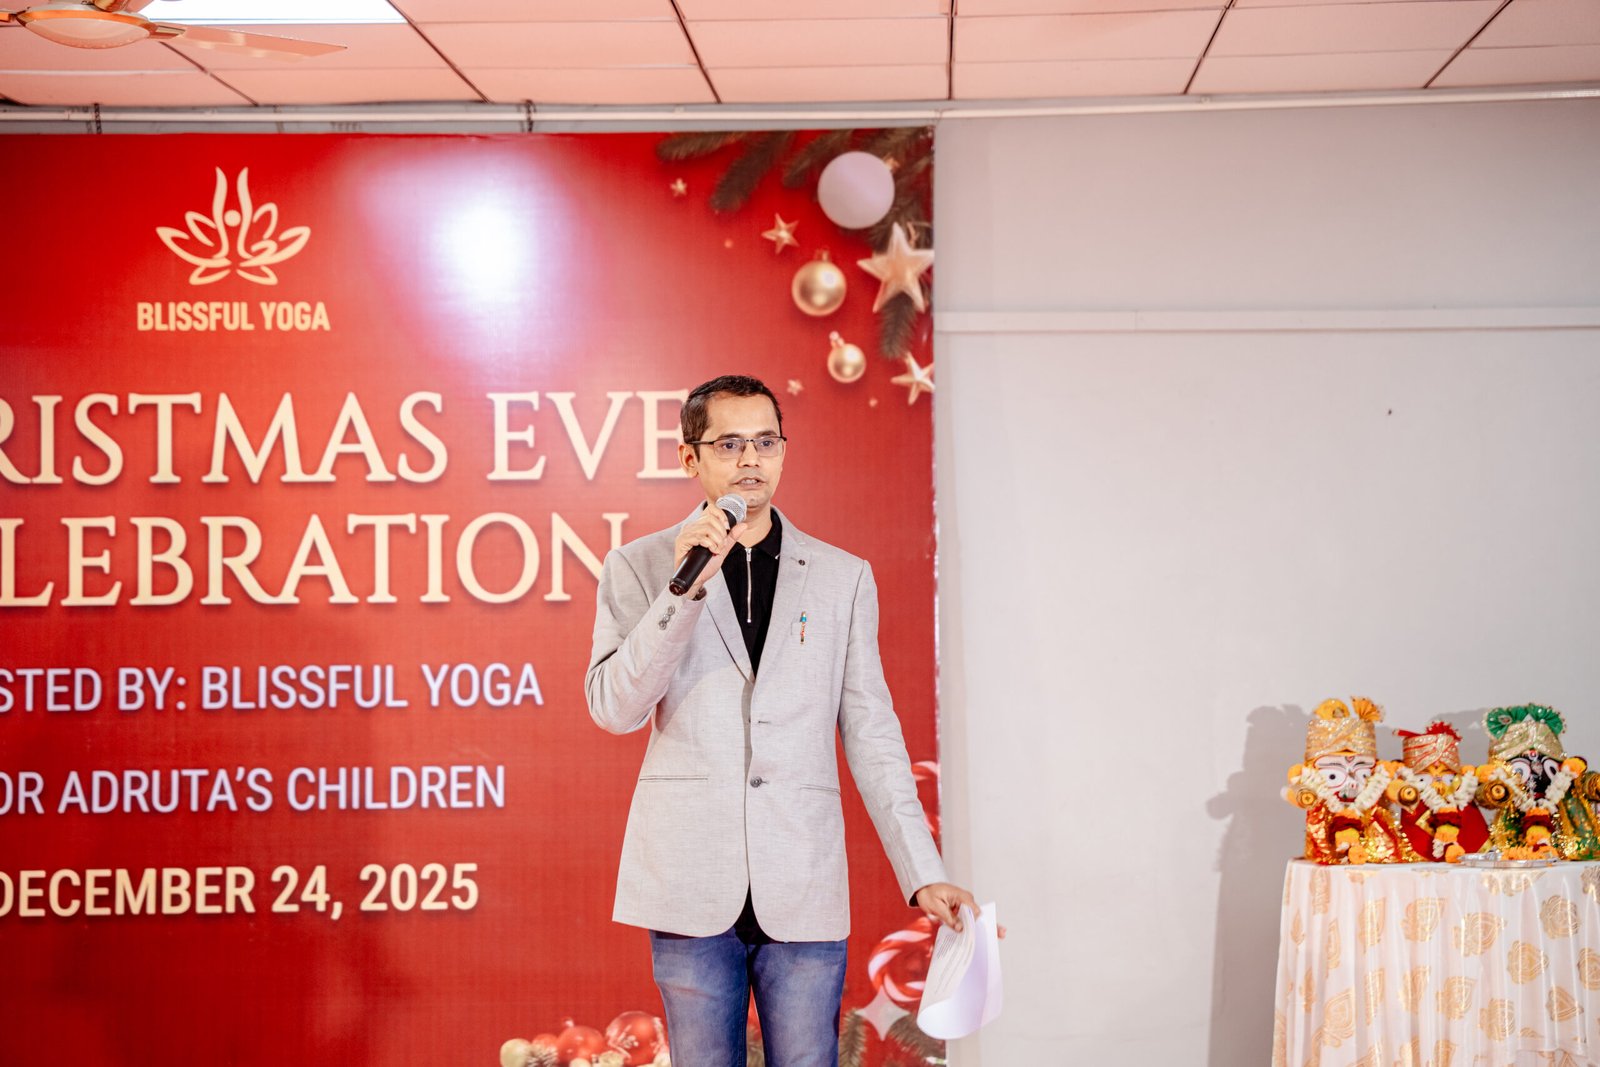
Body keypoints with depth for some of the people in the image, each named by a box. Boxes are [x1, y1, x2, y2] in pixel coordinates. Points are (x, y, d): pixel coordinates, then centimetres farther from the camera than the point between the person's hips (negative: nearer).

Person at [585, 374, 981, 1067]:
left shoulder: (843, 577, 10)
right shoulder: (639, 567, 7)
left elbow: (870, 732, 9)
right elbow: (614, 709, -4)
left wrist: (923, 874, 3)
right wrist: (685, 588, -15)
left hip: (804, 887, 1)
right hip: (691, 890, -1)